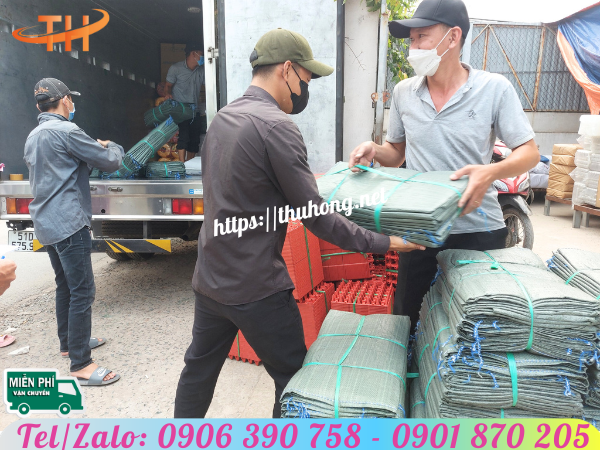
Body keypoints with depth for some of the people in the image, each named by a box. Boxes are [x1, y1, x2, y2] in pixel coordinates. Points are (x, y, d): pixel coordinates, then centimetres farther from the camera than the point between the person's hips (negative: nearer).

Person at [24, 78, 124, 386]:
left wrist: (95, 149, 20)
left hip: (46, 223, 10)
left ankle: (69, 342, 34)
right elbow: (109, 162, -10)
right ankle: (81, 365, -3)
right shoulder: (65, 130, -13)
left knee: (65, 285, 20)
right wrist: (112, 147, 12)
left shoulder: (33, 137, 16)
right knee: (82, 291, -7)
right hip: (69, 222, -10)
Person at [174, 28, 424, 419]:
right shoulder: (277, 127, -19)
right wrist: (382, 243, -10)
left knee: (199, 368, 25)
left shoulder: (222, 118, 8)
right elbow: (317, 219, -18)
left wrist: (310, 180, 24)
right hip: (255, 288, -9)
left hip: (209, 279, 9)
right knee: (293, 379, 11)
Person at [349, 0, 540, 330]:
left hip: (478, 231, -2)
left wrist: (492, 172, -26)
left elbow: (529, 153, -5)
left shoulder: (495, 89, -7)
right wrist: (374, 151, -10)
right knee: (406, 315, 15)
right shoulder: (403, 92, 3)